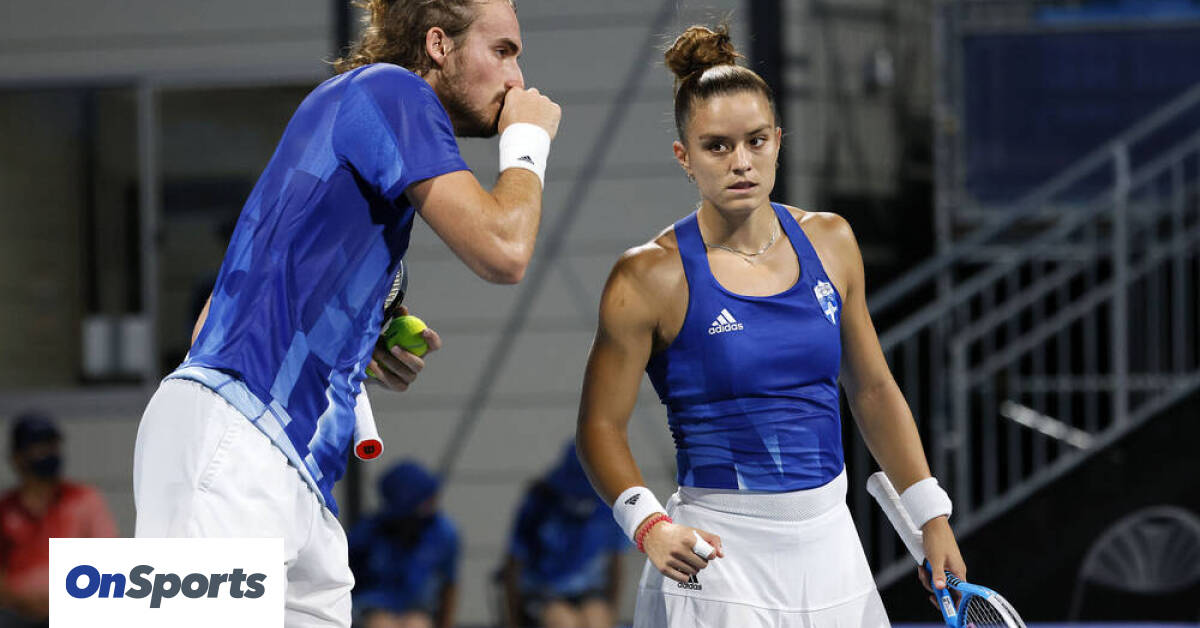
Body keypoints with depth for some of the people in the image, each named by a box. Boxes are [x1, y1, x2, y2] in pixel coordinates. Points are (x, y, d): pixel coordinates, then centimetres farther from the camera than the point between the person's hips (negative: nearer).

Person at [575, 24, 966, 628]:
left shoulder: (830, 242, 6)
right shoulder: (653, 276, -9)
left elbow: (873, 391, 14)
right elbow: (601, 425, -6)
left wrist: (932, 518, 12)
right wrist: (650, 526, -21)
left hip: (829, 542, 5)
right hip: (717, 556, -5)